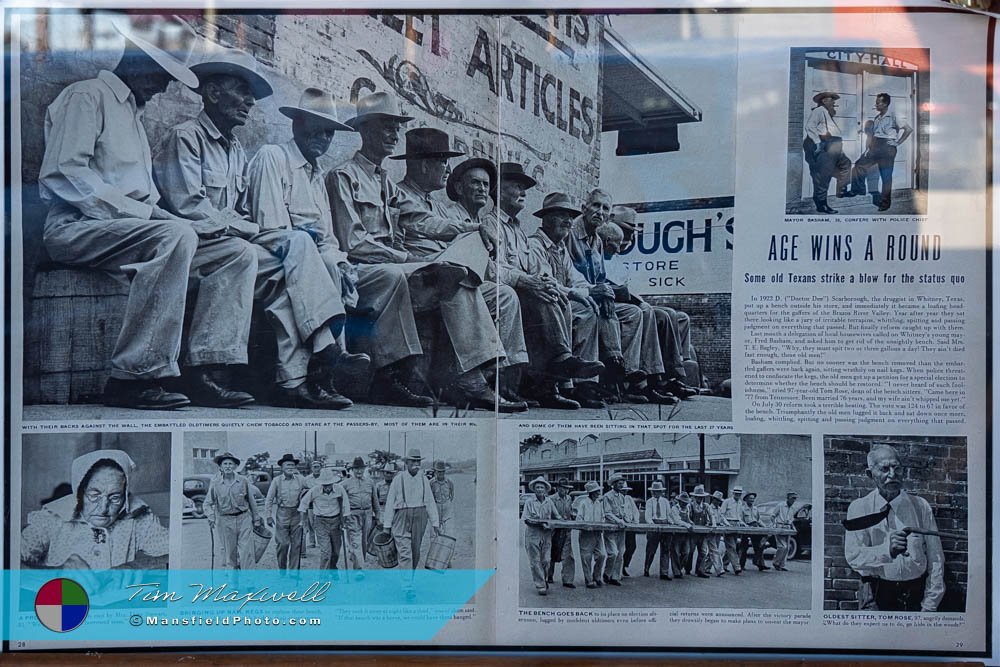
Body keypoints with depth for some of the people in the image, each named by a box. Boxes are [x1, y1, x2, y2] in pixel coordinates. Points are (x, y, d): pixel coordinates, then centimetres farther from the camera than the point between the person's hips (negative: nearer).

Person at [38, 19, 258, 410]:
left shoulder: (133, 114, 28)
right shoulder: (88, 96, 1)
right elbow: (62, 173, -14)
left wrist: (177, 221, 3)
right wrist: (139, 211, -19)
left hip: (130, 228, 9)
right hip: (77, 227, -8)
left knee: (238, 252, -6)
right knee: (174, 237, -36)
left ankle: (201, 372, -20)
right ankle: (133, 378, -34)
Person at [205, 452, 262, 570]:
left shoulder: (243, 481, 0)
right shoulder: (215, 483, -1)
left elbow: (251, 501, 9)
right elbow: (208, 503, 2)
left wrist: (256, 519, 13)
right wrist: (211, 518, -15)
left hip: (244, 518, 0)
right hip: (225, 521, 0)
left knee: (246, 551, -6)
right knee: (230, 552, 7)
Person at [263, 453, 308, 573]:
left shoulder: (300, 479, 3)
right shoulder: (276, 481, -1)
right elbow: (269, 499, 2)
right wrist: (268, 516, -3)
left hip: (297, 513, 2)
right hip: (282, 514, -2)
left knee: (296, 544, 4)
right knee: (282, 543, -2)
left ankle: (294, 571, 13)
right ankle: (282, 571, 14)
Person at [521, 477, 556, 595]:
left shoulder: (549, 501, 9)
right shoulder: (529, 502, -2)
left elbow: (555, 516, 18)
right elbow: (526, 520, -7)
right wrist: (540, 524, -17)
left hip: (546, 535, 3)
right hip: (533, 535, -3)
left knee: (545, 560, 1)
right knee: (535, 561, -2)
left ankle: (543, 580, 25)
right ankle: (541, 586, 4)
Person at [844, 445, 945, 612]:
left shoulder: (920, 506, 3)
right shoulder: (859, 508, -1)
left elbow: (935, 558, 2)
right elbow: (853, 557, -11)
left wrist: (930, 604, -4)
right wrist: (887, 549, -28)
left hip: (916, 593, 1)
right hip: (878, 595, -1)